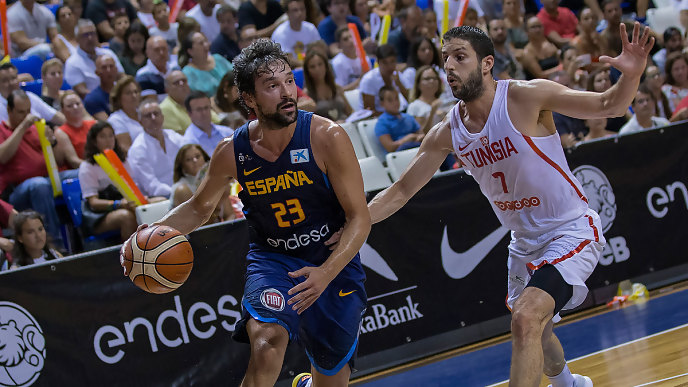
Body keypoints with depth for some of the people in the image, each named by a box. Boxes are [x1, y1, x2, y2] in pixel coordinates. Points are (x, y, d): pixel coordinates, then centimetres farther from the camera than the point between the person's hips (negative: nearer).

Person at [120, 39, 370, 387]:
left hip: (334, 261, 0)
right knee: (266, 345, -30)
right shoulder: (232, 152, -12)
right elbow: (199, 208, 8)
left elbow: (359, 218, -16)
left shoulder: (327, 138, -21)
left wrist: (326, 273, -31)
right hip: (272, 258, 0)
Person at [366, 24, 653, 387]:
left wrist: (631, 74, -38)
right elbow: (402, 190, 4)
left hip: (571, 230, -7)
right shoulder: (447, 133, -5)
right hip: (525, 242, 7)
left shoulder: (525, 96, -20)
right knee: (531, 331, 24)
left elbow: (608, 105, -17)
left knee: (526, 319, -27)